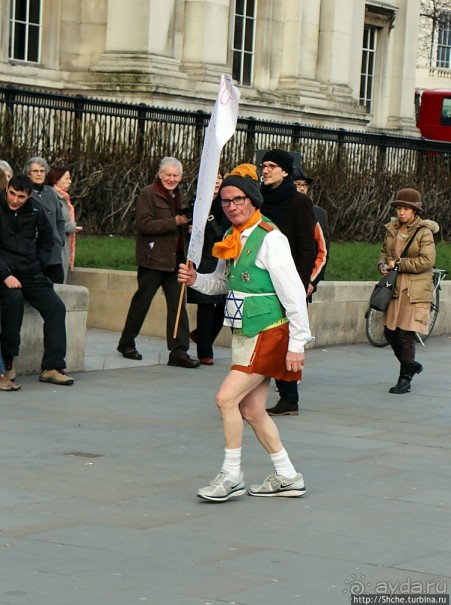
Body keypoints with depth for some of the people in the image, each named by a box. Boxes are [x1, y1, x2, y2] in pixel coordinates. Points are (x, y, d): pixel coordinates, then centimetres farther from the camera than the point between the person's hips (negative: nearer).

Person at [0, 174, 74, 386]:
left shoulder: (36, 211, 6)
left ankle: (52, 367, -11)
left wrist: (38, 266, 9)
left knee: (56, 306, -12)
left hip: (30, 273, 5)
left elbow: (47, 239, 22)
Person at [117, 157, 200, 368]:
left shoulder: (179, 197, 18)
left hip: (175, 259, 7)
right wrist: (175, 222, -21)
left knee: (178, 304, 0)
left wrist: (188, 223, 7)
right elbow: (144, 224, -18)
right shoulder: (148, 194, -6)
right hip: (153, 259, -7)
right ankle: (126, 344, 18)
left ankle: (179, 351, 0)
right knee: (142, 301, 3)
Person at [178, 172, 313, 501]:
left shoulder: (269, 239, -15)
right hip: (246, 335, 9)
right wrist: (195, 279, 1)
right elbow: (222, 282, 22)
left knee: (227, 398, -14)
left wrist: (297, 344, -18)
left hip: (270, 335, -9)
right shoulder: (232, 239, 9)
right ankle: (287, 477, 23)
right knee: (251, 410, 10)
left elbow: (294, 293, -17)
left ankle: (231, 475, -1)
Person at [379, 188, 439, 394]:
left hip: (415, 290, -6)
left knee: (406, 333, -8)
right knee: (390, 331, 7)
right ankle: (410, 364, 31)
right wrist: (382, 264, 1)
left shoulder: (424, 232, -8)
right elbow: (384, 251, 23)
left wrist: (399, 264, -14)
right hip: (395, 287, 6)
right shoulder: (392, 229, 10)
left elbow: (427, 261, -16)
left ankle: (405, 379, 3)